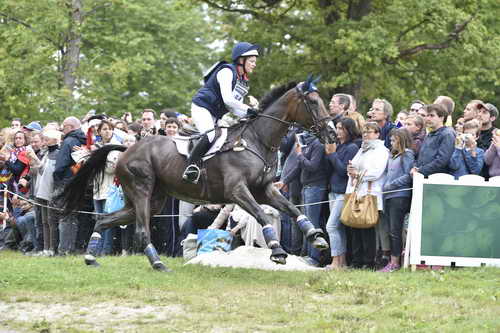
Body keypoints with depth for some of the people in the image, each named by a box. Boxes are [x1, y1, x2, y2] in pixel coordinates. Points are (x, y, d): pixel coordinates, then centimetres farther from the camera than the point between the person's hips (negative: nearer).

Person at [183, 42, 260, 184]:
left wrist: (249, 114, -7)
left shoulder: (243, 81, 15)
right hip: (201, 107, -10)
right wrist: (248, 109, -22)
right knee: (211, 135, -32)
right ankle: (191, 165, -30)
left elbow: (236, 109, 12)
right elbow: (227, 99, -22)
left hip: (216, 116, 10)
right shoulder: (227, 72, -13)